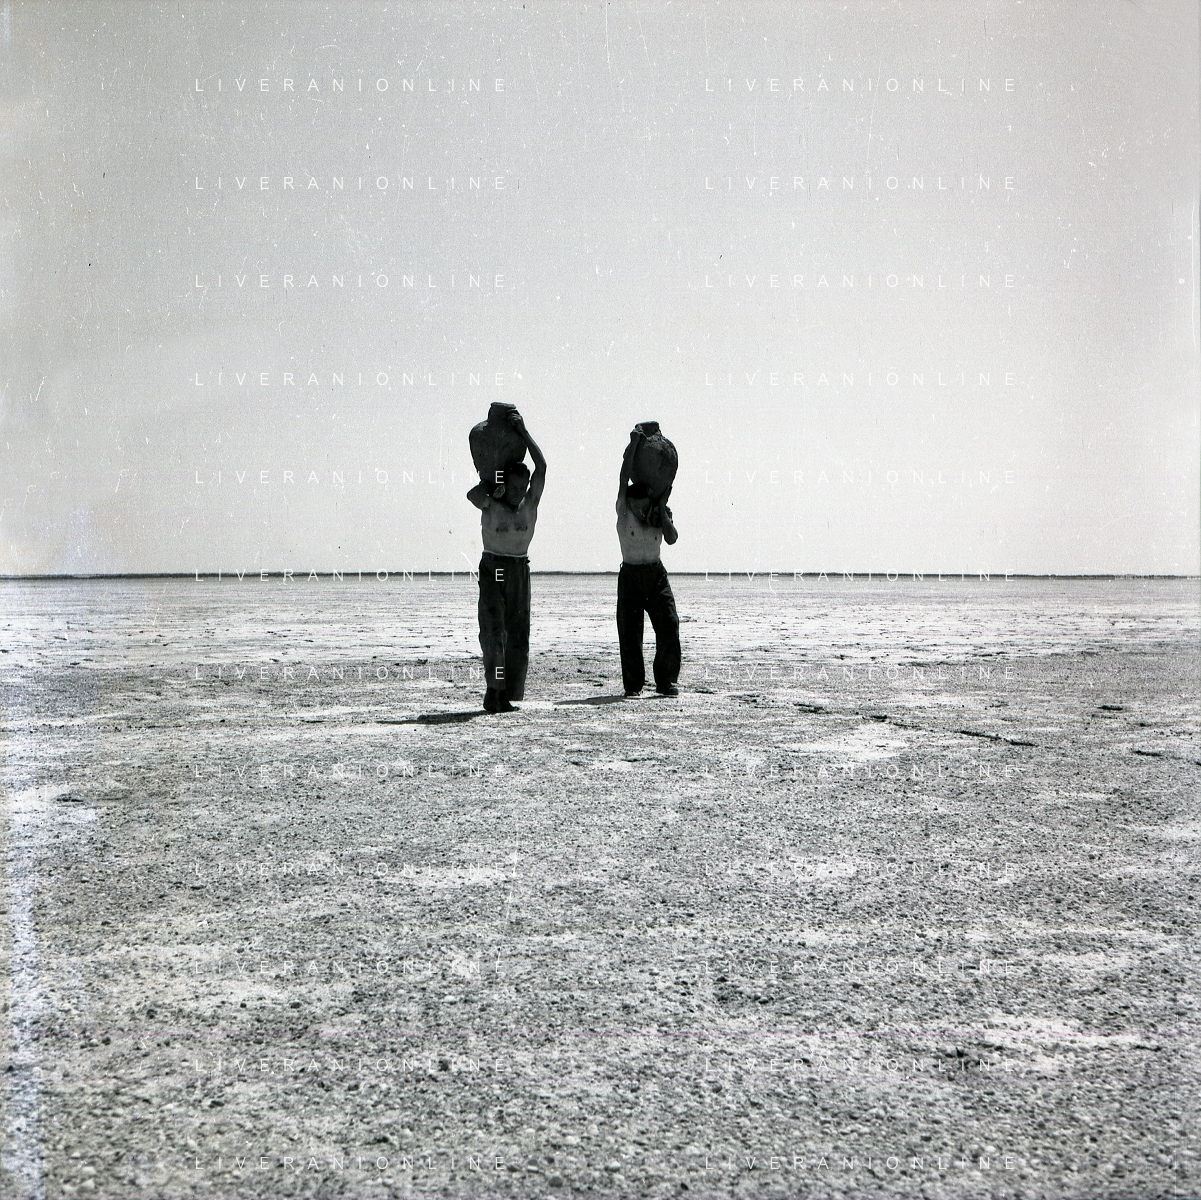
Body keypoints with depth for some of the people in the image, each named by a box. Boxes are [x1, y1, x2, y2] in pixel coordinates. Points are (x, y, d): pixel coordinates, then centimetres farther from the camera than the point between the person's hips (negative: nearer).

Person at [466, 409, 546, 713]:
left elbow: (541, 467, -3)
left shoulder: (530, 505, 4)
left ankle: (505, 695, 2)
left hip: (519, 571, 3)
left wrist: (523, 431, -5)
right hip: (491, 570, -3)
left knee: (517, 634, -1)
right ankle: (493, 689, -16)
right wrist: (493, 481, -5)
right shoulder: (490, 506, -2)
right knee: (492, 628, -15)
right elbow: (473, 494, -23)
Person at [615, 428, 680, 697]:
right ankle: (633, 683, 6)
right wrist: (633, 445, -18)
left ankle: (666, 680, 0)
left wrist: (661, 508, -13)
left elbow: (671, 538, -14)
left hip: (656, 574, 2)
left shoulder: (660, 514, 3)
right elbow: (623, 479, -14)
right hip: (630, 576, -1)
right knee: (629, 630, -3)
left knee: (669, 625, -7)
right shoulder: (623, 511, -3)